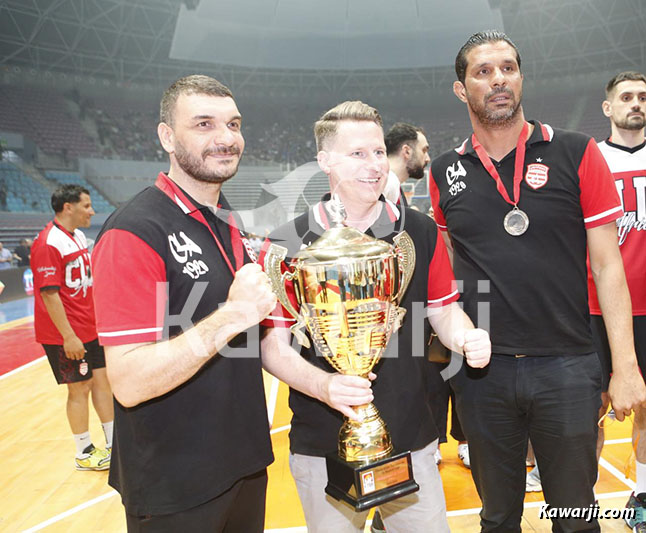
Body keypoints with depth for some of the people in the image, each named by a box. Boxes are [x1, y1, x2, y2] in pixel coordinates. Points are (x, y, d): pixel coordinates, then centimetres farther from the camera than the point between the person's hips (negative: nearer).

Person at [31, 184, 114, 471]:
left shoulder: (79, 237, 10)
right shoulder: (49, 243, -19)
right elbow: (49, 293, -22)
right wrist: (68, 336, -22)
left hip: (90, 329, 8)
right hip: (67, 335, -8)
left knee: (101, 380, 13)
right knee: (79, 389, 3)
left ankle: (114, 444, 27)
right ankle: (84, 453, 22)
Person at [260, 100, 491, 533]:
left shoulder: (421, 232, -1)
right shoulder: (288, 245, -9)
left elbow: (444, 310, 8)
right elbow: (273, 346, -8)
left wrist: (467, 338, -13)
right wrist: (324, 385, -25)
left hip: (411, 441, 2)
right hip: (324, 447, -1)